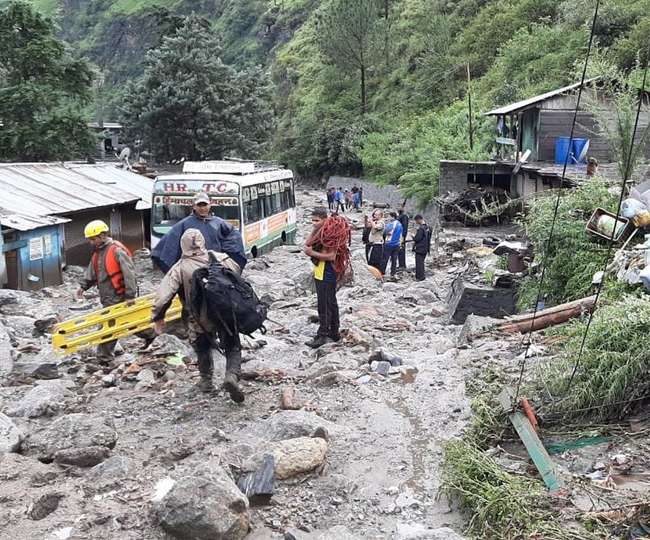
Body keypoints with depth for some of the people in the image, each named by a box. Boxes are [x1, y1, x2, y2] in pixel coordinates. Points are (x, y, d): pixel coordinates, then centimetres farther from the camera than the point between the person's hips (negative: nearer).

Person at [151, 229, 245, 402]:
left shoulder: (180, 268, -9)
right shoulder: (219, 258, -2)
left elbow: (163, 295, -13)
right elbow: (237, 271, 13)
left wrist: (158, 317, -1)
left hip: (200, 319, 0)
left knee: (203, 348, 25)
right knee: (233, 348, 12)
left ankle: (206, 381, 32)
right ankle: (232, 376, -11)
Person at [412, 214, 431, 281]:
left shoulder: (421, 228, -21)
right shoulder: (427, 227, 7)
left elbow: (417, 238, -21)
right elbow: (429, 237, 14)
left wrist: (413, 238, -2)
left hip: (420, 249, -9)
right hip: (425, 248, 9)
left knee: (419, 263, -1)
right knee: (421, 262, 19)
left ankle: (420, 277, 2)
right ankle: (421, 276, 27)